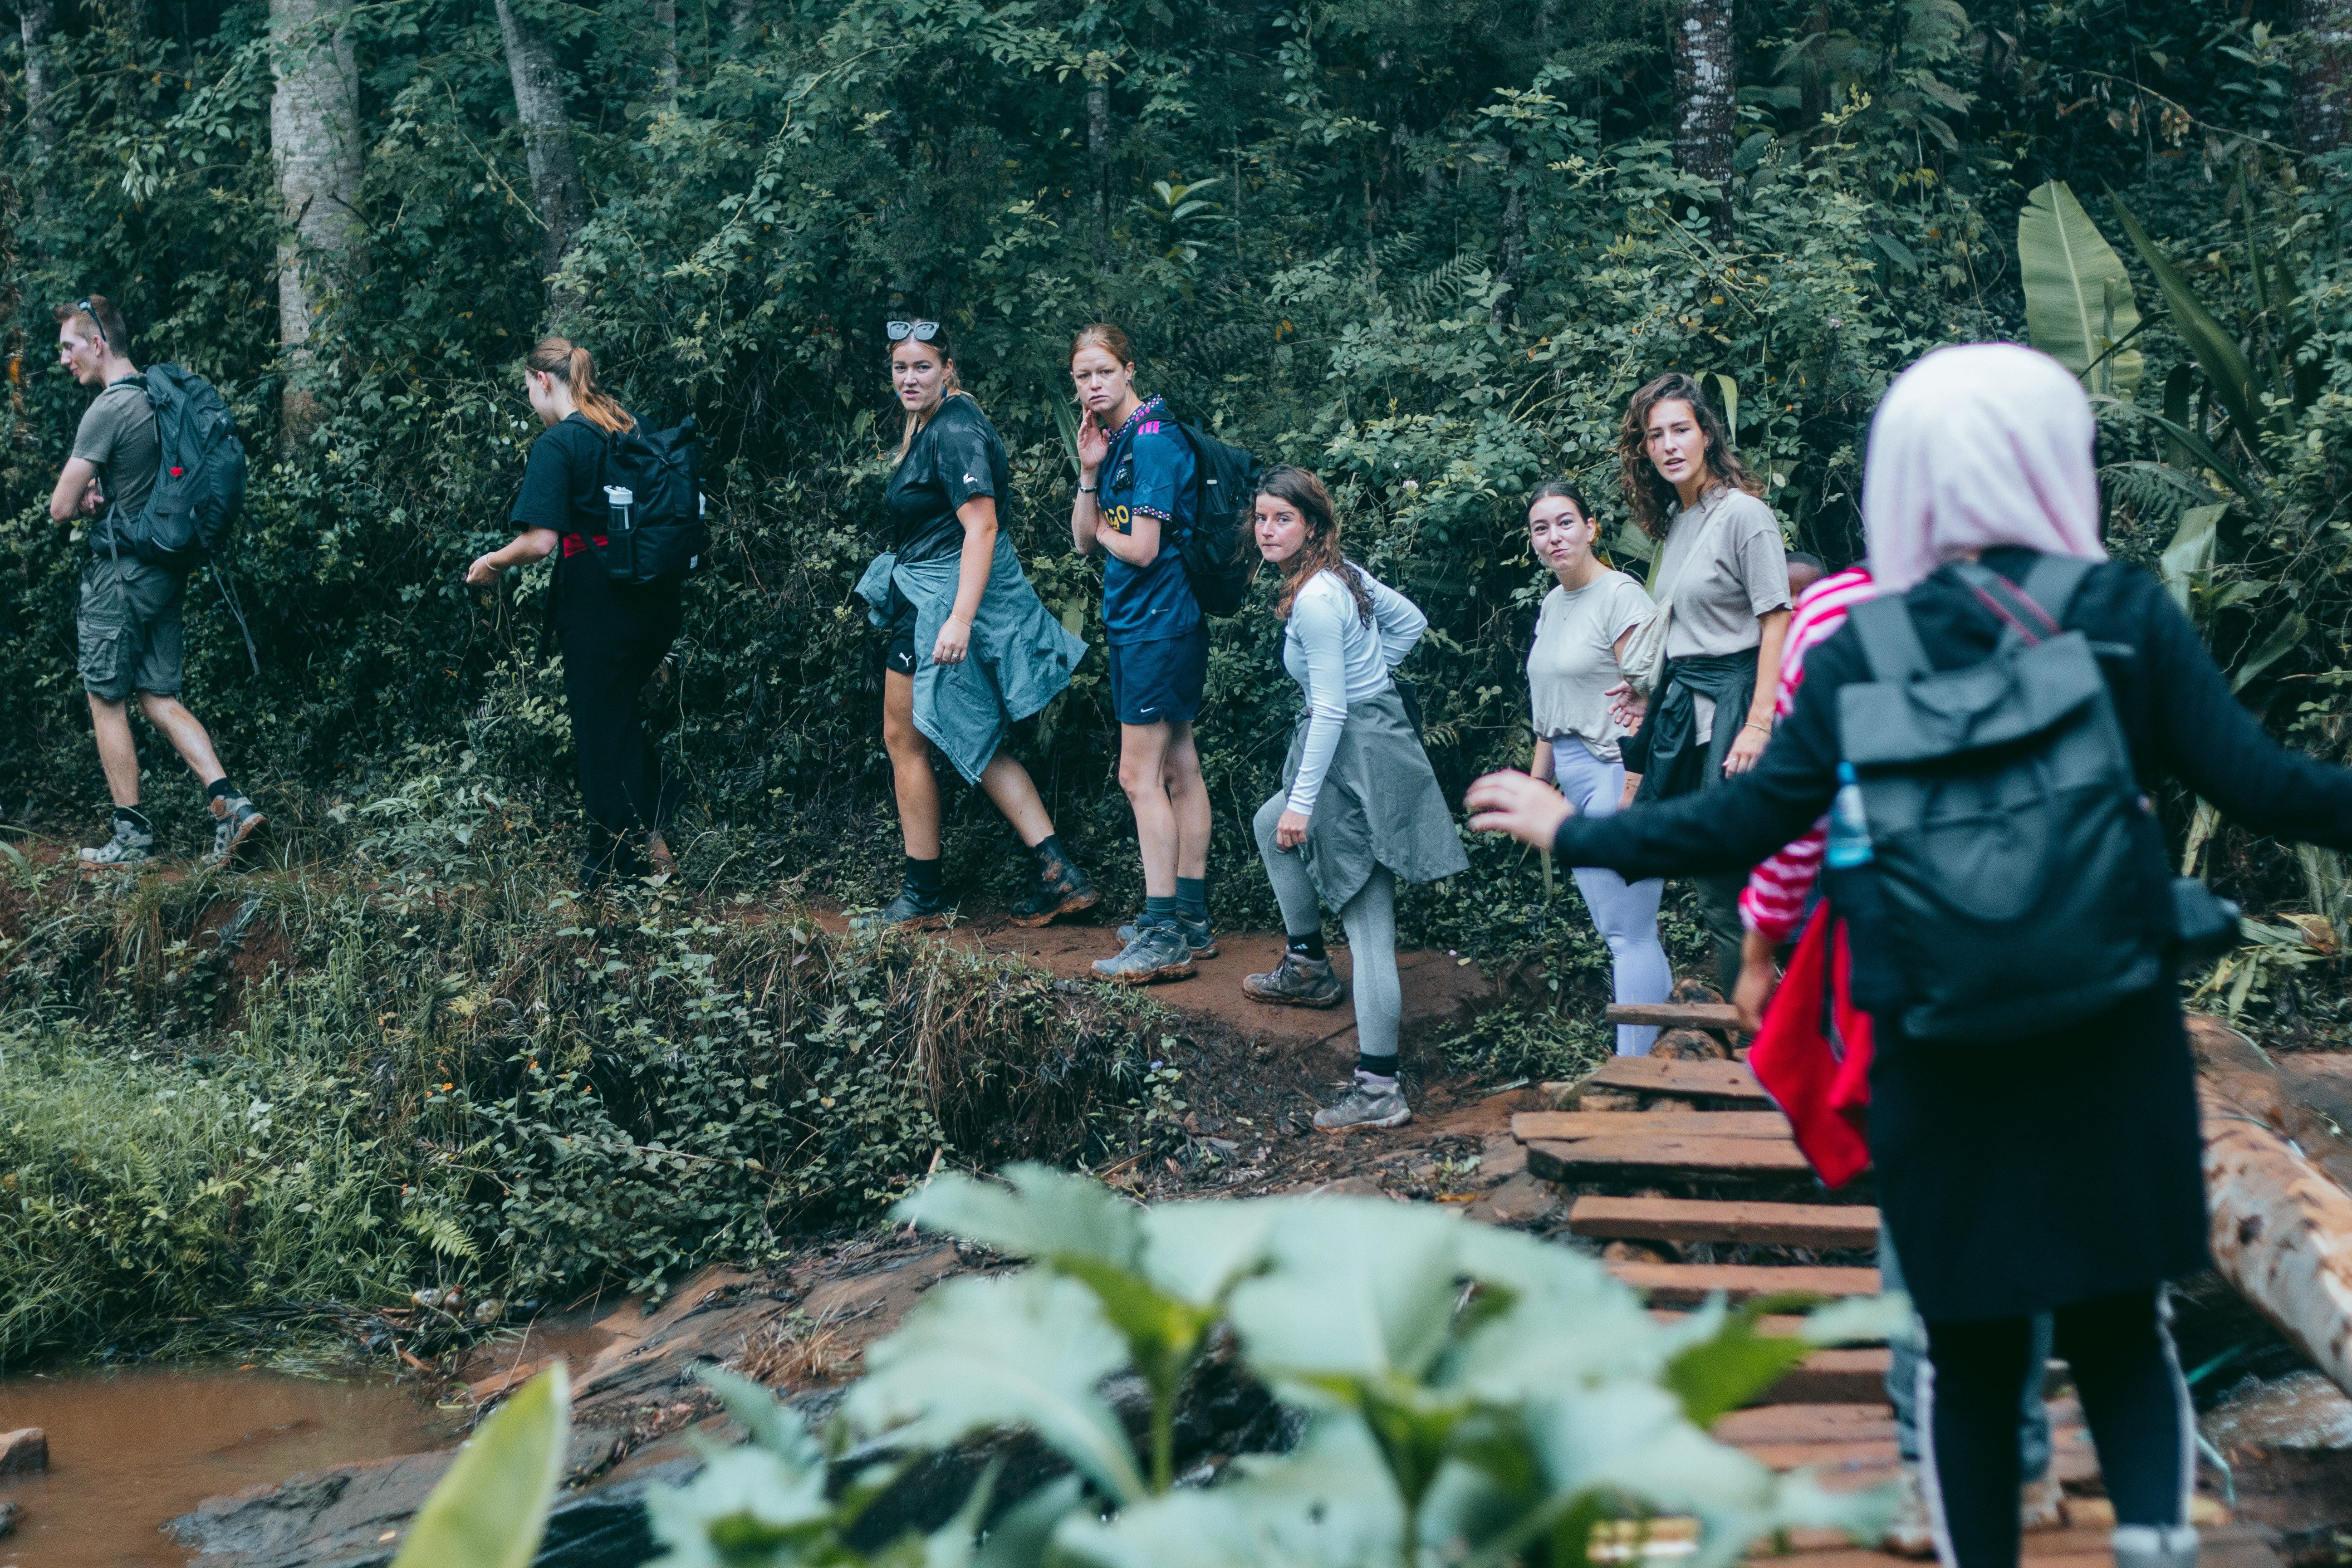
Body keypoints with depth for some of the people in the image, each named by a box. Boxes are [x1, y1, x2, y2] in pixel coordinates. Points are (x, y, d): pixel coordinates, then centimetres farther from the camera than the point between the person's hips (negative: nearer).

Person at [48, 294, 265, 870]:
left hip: (119, 572, -8)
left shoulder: (107, 409, -17)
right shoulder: (159, 400, 11)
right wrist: (98, 494, 8)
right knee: (160, 698, 9)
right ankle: (230, 802, -5)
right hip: (166, 572, 8)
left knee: (107, 702, 3)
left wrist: (84, 499, 6)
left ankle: (132, 836, 6)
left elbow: (61, 508, -17)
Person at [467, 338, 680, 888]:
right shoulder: (632, 427, 8)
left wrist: (491, 562, -2)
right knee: (623, 714, 23)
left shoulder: (557, 445, -12)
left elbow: (541, 541, -19)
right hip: (662, 596, 7)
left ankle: (612, 869, 17)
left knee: (601, 729, 7)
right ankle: (654, 838, 18)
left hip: (601, 605, -7)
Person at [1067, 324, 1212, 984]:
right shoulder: (1115, 440, 14)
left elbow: (1142, 550, -20)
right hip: (1138, 624, 10)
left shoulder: (1154, 442, -16)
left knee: (1140, 775, -9)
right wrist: (1089, 471, -3)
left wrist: (1104, 531, 0)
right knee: (1178, 768, 12)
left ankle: (1165, 936, -6)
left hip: (1157, 624, -10)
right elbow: (1083, 540, 11)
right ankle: (1191, 921, 18)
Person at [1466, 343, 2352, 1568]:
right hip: (2112, 1051, 0)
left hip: (1944, 1065, 0)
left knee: (1971, 1353, 15)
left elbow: (1745, 824, -5)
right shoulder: (2128, 614, -4)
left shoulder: (1862, 653, -3)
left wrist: (1572, 832, 9)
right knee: (2119, 1329, 14)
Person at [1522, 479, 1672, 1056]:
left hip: (1615, 769, -9)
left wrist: (1632, 800, -21)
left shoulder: (1620, 596, -11)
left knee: (1629, 934, -7)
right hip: (1574, 779, 9)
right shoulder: (1552, 604, 15)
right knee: (1616, 932, 10)